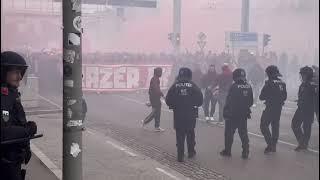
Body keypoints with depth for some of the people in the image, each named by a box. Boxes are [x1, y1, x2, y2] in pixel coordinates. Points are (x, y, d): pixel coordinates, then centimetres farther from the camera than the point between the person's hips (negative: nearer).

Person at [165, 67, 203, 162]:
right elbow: (200, 100, -6)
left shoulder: (175, 86, -3)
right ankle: (191, 152, 28)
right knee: (190, 133, 18)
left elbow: (168, 100, -3)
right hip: (191, 114, 0)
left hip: (178, 114, 0)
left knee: (179, 135, 7)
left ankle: (180, 155, 6)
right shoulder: (193, 86, -5)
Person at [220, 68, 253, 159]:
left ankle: (227, 151, 14)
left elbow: (229, 101, -16)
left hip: (232, 114, -5)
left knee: (229, 133, 7)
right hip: (244, 114, 5)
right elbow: (251, 102, 7)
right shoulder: (248, 87, 0)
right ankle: (245, 152, 10)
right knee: (243, 133, 12)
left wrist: (225, 112, -7)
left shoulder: (234, 87, -17)